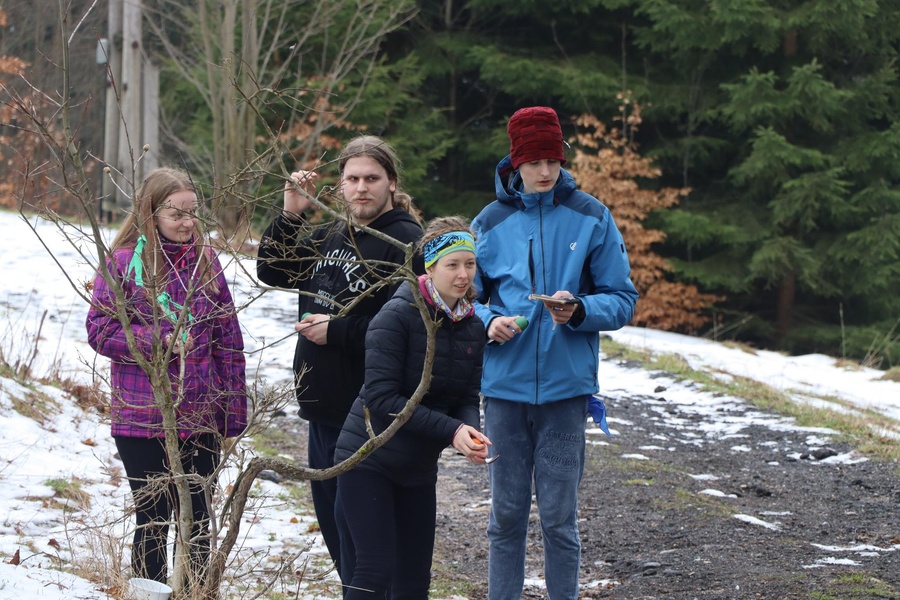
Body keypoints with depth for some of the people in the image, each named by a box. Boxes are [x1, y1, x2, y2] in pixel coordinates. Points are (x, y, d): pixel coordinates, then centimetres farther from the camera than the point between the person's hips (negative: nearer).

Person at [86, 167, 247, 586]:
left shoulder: (205, 261, 5)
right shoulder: (122, 264, -6)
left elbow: (228, 339, 7)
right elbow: (100, 331, -8)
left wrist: (233, 410, 4)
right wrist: (159, 342, -19)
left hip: (201, 420, 3)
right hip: (142, 421, -3)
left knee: (198, 520, 11)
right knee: (153, 520, 6)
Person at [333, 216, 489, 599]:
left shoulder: (473, 328, 3)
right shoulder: (398, 316, -17)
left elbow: (467, 400, 6)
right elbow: (381, 398, -22)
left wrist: (470, 431, -18)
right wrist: (450, 431, -26)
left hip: (419, 468, 7)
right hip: (369, 460, -7)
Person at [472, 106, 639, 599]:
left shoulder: (591, 217, 1)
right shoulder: (490, 222, 5)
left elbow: (622, 300, 2)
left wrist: (579, 310, -18)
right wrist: (488, 322, -10)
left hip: (566, 386, -2)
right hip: (504, 384, 2)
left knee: (559, 516, 0)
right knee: (507, 513, 8)